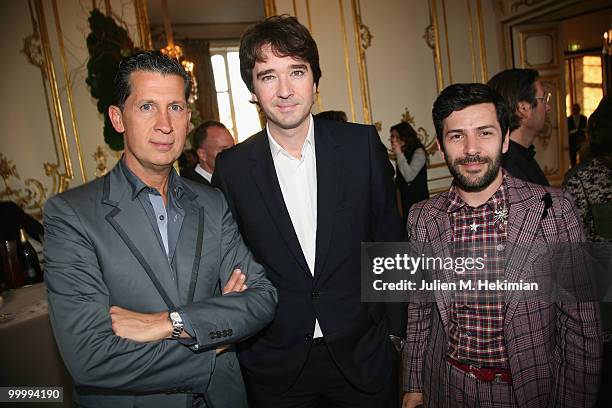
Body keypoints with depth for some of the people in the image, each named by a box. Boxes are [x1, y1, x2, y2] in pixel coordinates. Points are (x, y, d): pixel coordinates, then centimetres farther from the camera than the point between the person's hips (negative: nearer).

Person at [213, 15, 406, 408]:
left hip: (363, 356, 1)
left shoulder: (363, 144, -8)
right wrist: (244, 350, 4)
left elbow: (390, 242, -1)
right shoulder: (233, 168, -8)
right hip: (275, 367, 0)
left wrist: (394, 331, 2)